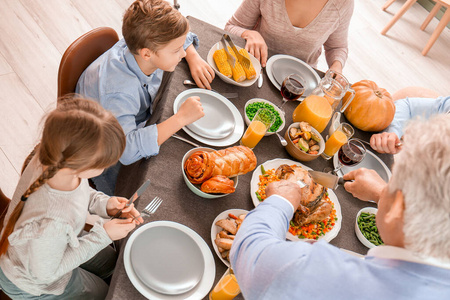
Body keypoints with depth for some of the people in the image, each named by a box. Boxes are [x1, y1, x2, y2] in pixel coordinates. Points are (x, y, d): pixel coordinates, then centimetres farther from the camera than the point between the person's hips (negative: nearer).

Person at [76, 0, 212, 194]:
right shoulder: (118, 91, -42)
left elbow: (183, 38, 5)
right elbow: (127, 150, -50)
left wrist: (194, 59, -15)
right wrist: (181, 118, -44)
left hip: (140, 126, 7)